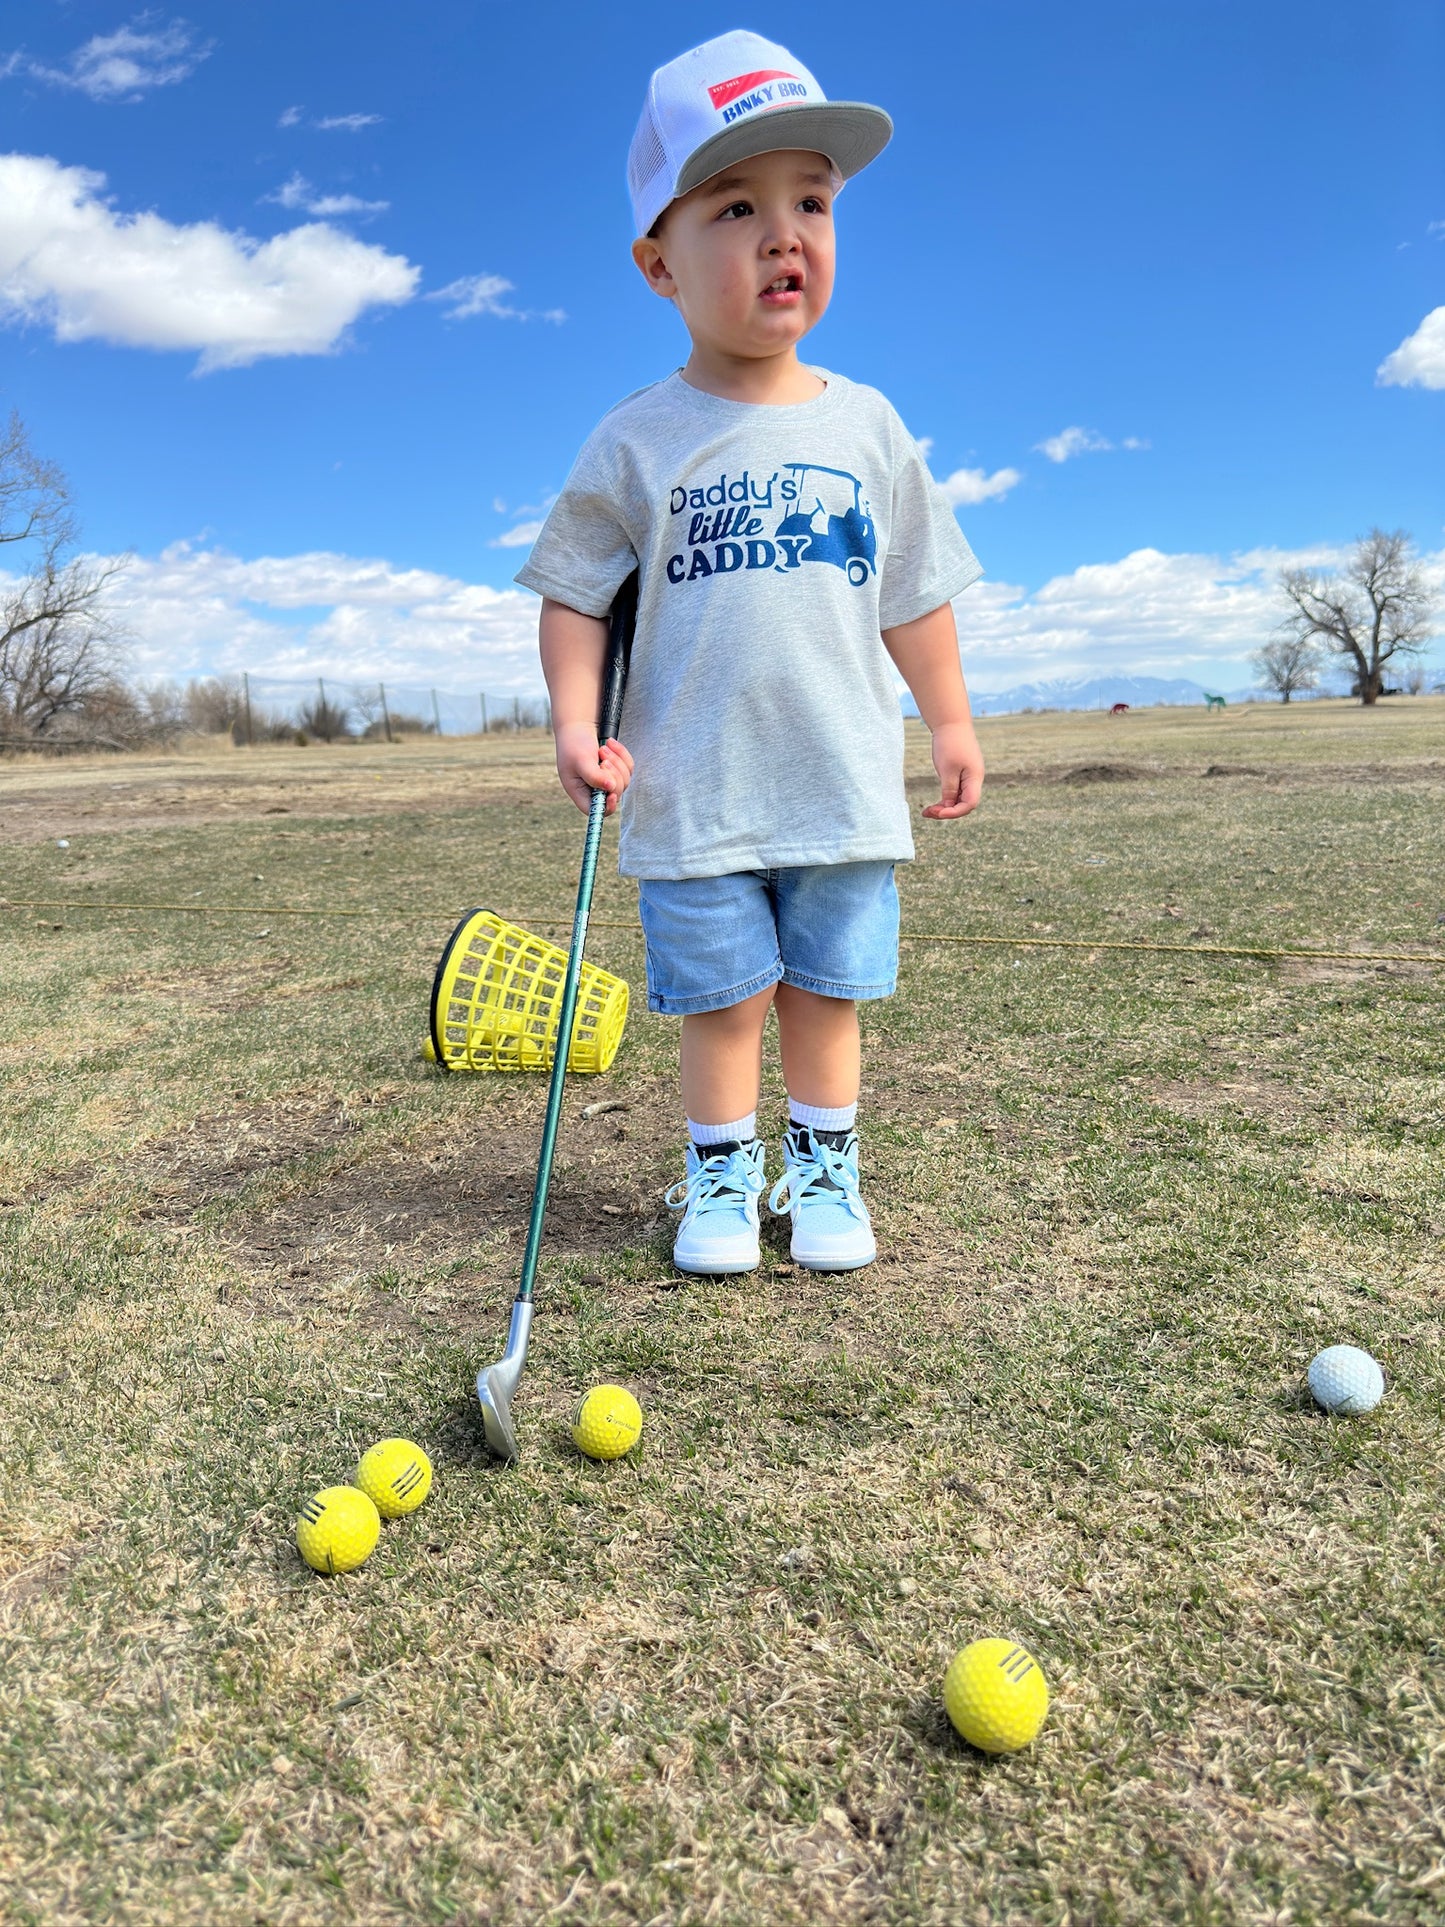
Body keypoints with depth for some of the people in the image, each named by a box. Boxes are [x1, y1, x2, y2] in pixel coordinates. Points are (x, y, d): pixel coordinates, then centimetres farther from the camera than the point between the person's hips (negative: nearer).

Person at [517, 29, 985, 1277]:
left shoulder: (866, 426, 6)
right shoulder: (636, 444, -1)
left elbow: (914, 594, 11)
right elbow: (576, 594, 1)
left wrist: (950, 720, 11)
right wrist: (577, 724, -12)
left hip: (843, 787, 2)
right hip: (694, 796, -1)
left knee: (828, 995, 11)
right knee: (721, 1000, 7)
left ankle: (824, 1168, 30)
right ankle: (722, 1174, 26)